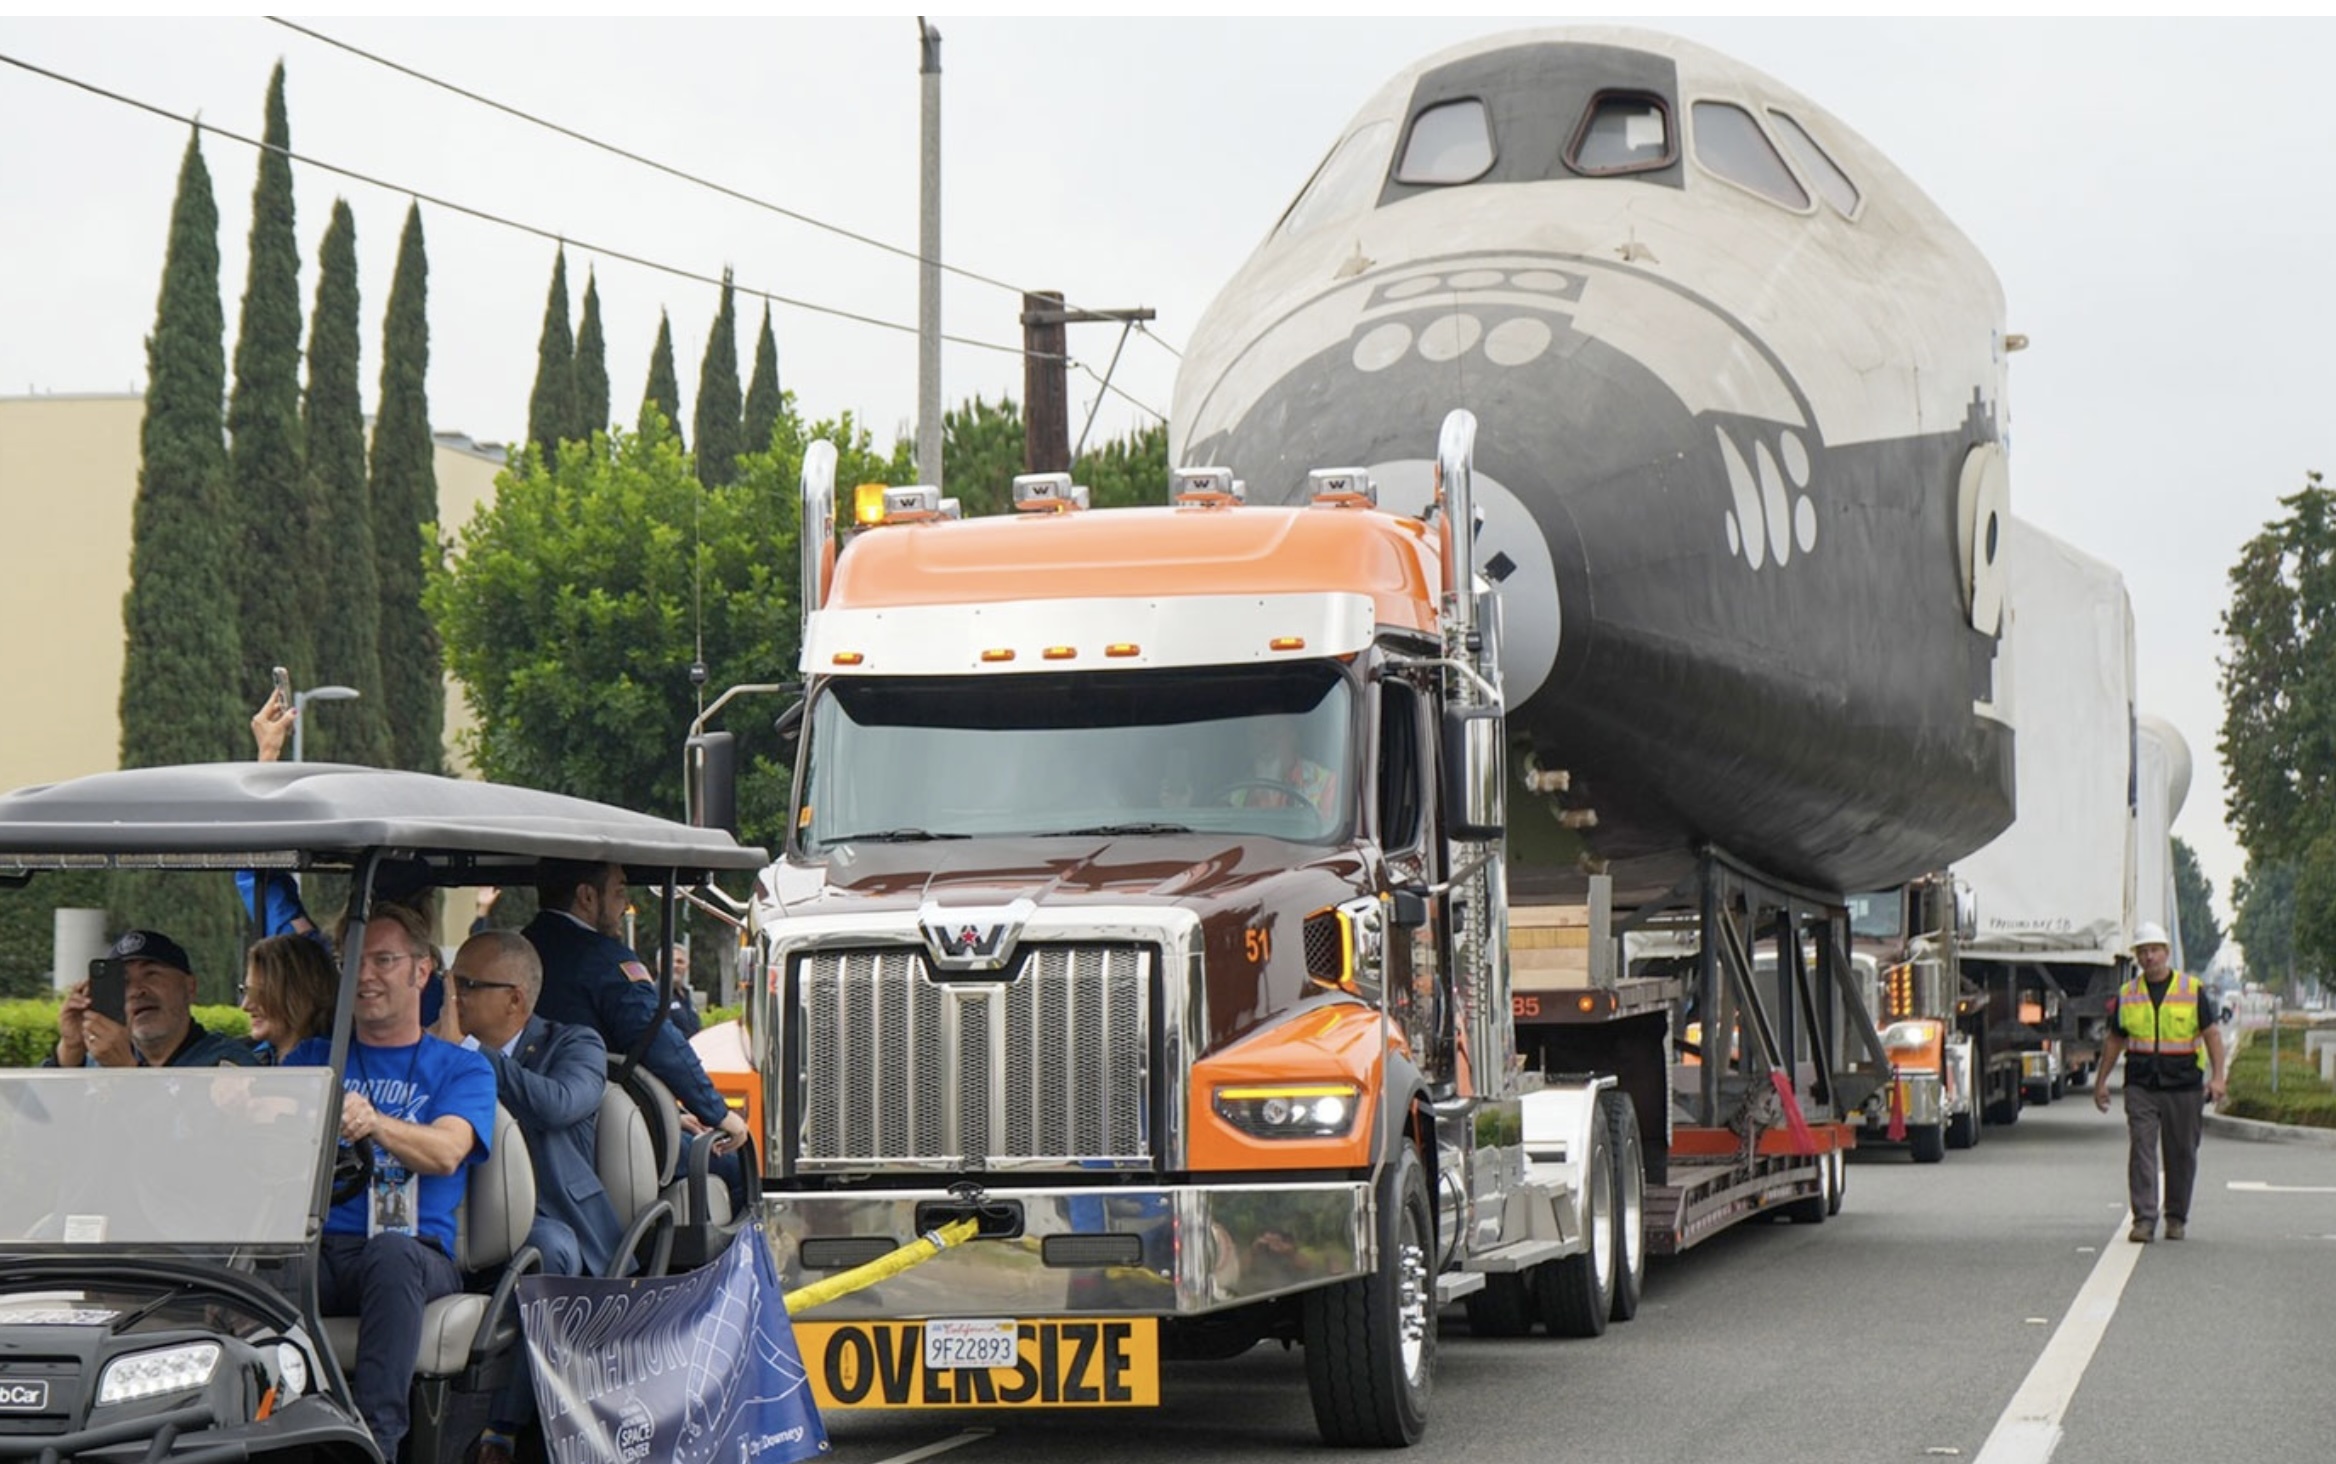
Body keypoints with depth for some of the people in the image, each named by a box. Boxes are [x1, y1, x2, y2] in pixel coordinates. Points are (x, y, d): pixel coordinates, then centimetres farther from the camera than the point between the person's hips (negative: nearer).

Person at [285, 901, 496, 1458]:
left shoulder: (462, 1069, 14)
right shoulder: (313, 1057, 24)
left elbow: (446, 1152, -7)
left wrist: (373, 1123, -29)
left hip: (415, 1252, -2)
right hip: (314, 1248, 2)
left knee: (391, 1251, -38)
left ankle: (377, 1435, -45)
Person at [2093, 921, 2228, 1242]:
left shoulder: (2192, 989, 3)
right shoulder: (2126, 994, 8)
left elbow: (2211, 1034, 1)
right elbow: (2115, 1039, 15)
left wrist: (2217, 1077, -10)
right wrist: (2101, 1081, 13)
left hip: (2183, 1085, -1)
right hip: (2141, 1086, 1)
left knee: (2181, 1154, 6)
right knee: (2141, 1150, -10)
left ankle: (2176, 1218, 19)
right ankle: (2144, 1219, -12)